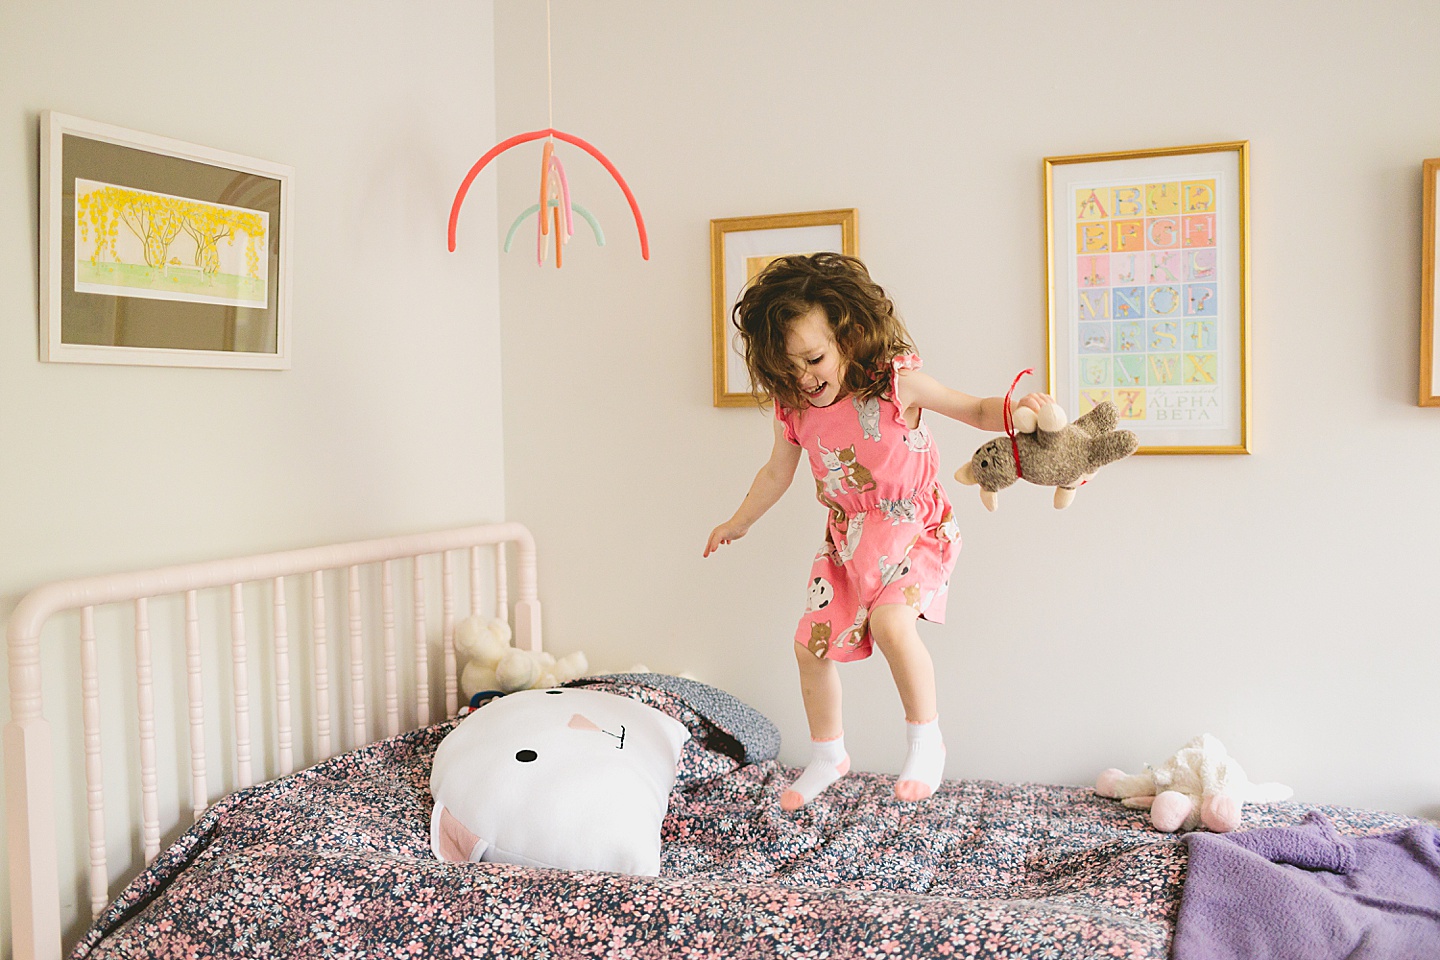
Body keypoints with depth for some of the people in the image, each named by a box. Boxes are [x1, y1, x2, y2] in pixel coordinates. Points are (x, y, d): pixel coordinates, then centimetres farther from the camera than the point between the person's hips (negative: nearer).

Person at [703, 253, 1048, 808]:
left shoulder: (897, 382, -18)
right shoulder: (793, 408, -4)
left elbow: (974, 411, -9)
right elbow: (777, 472, 14)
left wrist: (1014, 410, -31)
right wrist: (739, 524, 25)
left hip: (911, 529, -5)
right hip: (847, 538, 6)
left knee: (890, 622, -31)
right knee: (811, 644, 6)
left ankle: (925, 741, -9)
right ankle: (827, 756, 29)